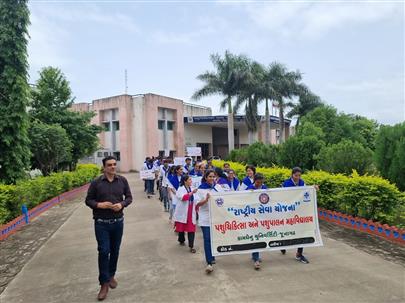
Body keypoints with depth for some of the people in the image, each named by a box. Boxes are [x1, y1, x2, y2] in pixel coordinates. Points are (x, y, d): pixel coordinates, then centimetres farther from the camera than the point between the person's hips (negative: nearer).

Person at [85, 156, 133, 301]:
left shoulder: (122, 180, -2)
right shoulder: (96, 182, -7)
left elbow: (129, 197, 5)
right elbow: (88, 200, 1)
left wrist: (122, 204, -15)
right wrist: (99, 205, -18)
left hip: (118, 222, 2)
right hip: (101, 224, -2)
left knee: (115, 251, 15)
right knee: (103, 252, -2)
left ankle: (111, 275, 37)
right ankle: (104, 283, 12)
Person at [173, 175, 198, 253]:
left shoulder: (192, 189, 7)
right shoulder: (180, 189, -9)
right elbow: (183, 197, -28)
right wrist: (192, 193, -34)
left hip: (191, 212, 4)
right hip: (182, 212, -3)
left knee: (191, 229, -3)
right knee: (181, 227, 12)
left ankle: (191, 246, 1)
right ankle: (181, 240, 37)